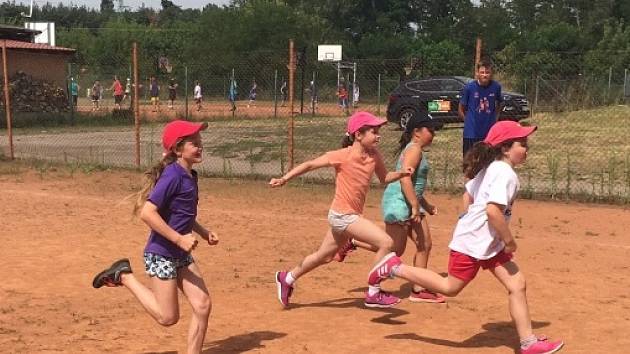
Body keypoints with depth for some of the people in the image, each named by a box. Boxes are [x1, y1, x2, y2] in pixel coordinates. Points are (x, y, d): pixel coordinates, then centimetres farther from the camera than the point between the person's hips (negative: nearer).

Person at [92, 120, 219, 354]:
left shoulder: (190, 176, 8)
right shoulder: (172, 176, -20)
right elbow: (147, 213, -26)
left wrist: (204, 233, 10)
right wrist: (179, 238, -25)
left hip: (182, 255, 9)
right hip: (161, 254, -8)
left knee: (203, 306, 1)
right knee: (168, 317, 0)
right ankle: (124, 277, 12)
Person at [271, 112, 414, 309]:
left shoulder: (374, 156, 2)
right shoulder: (343, 156, -17)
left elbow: (384, 178, 15)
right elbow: (310, 165, -12)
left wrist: (401, 174, -4)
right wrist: (285, 179, -17)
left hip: (351, 216, 8)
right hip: (342, 216, -8)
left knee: (325, 256, 22)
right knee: (386, 242, -17)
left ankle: (287, 278, 41)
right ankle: (373, 294, -6)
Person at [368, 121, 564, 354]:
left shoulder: (489, 168, 12)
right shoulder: (505, 173, -19)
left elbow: (467, 197, 21)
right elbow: (493, 210, -30)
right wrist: (510, 241, -19)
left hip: (488, 243, 10)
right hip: (474, 243, -10)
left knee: (517, 285, 5)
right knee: (450, 287, 2)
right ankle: (396, 268, 12)